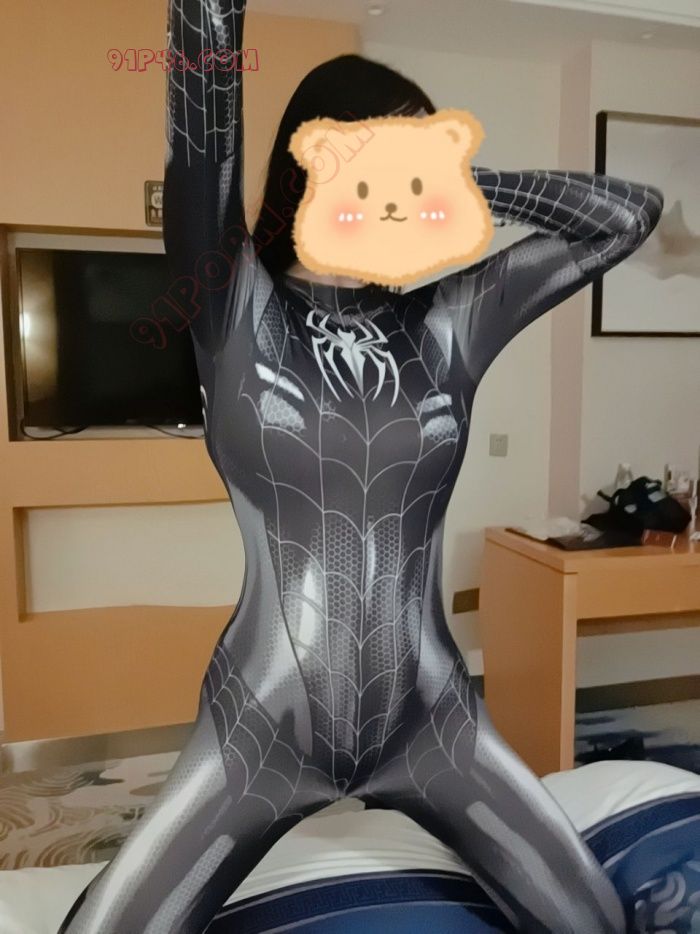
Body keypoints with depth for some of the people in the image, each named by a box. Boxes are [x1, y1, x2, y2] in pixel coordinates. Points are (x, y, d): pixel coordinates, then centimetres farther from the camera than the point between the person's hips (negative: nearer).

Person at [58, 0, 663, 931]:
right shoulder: (235, 308, -7)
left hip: (432, 724, 3)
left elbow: (630, 212, 0)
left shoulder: (449, 325, -1)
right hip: (260, 733, -2)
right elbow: (202, 119, -16)